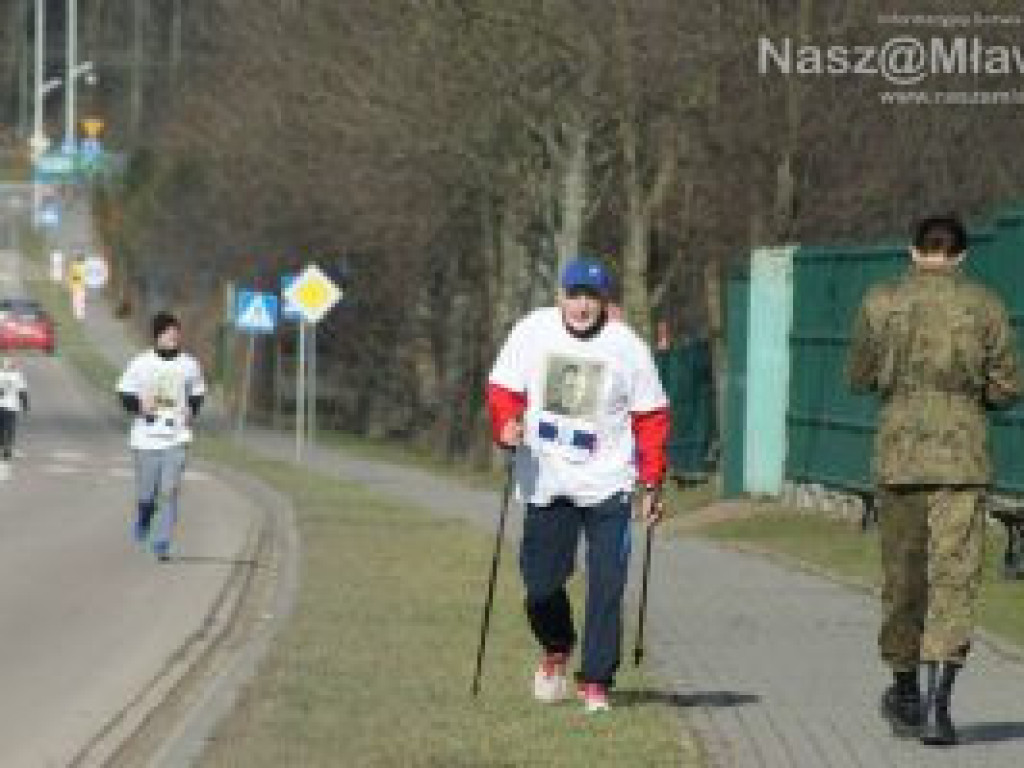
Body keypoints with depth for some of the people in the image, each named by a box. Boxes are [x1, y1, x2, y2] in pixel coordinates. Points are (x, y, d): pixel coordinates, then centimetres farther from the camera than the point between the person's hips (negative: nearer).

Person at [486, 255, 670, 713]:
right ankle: (555, 650, 34)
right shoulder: (533, 332, -1)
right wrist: (507, 423, -17)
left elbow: (650, 417, 3)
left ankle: (595, 681, 2)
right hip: (546, 482, 1)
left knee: (606, 585, -7)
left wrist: (652, 484, 0)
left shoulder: (627, 347, -3)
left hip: (607, 485, -1)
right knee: (541, 580, 3)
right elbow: (503, 388, 5)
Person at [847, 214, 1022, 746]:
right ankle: (937, 698, -20)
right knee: (953, 577, -6)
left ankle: (904, 694, 29)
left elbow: (860, 378, 11)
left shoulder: (881, 302, 3)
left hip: (898, 448, 2)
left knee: (902, 574, 15)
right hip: (962, 453, -2)